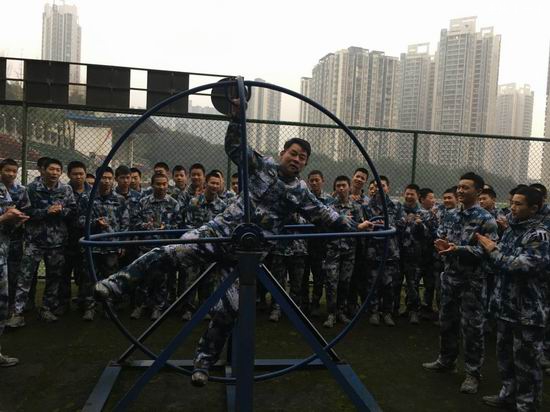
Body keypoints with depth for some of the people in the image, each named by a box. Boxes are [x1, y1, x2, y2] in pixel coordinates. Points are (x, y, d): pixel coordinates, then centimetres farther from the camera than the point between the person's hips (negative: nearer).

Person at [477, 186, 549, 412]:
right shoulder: (511, 229, 8)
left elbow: (522, 266, -26)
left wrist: (494, 251, -17)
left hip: (527, 311, -8)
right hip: (506, 306, 8)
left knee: (525, 361, 6)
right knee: (505, 354, 21)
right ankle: (509, 393, 39)